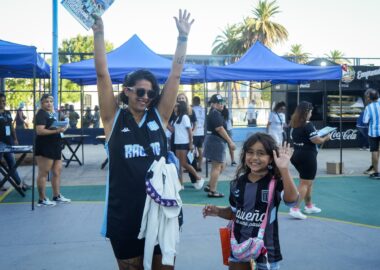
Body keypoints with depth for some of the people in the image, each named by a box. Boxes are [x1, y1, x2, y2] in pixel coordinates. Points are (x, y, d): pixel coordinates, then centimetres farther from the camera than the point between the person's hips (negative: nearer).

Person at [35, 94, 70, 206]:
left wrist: (61, 127, 5)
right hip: (45, 148, -10)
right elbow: (39, 131, -23)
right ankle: (42, 199, 5)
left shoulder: (51, 113, 15)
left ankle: (57, 196, 25)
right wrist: (56, 130, -27)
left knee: (57, 171, 14)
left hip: (54, 147, 10)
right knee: (43, 173, -2)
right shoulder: (41, 114, -12)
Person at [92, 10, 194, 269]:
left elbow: (175, 75, -2)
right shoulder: (114, 119, -2)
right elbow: (102, 74, -9)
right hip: (124, 213, -1)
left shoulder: (159, 116, 2)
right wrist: (99, 33, -14)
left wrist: (183, 37, -6)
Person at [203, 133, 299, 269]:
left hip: (266, 249, -4)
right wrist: (218, 211, -5)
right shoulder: (238, 183, -1)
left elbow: (292, 199, -35)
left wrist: (284, 169, -43)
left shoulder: (276, 182, -14)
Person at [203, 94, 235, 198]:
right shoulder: (215, 113, -15)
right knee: (217, 167, -3)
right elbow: (220, 129, -22)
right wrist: (230, 142, -20)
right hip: (216, 141, -10)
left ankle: (209, 186, 21)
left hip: (214, 141, 10)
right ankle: (212, 191, 4)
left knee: (221, 166, 17)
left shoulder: (213, 113, 17)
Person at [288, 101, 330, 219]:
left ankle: (309, 206, 32)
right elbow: (316, 140, -21)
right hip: (307, 156, -8)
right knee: (305, 183, -2)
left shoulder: (294, 124, 8)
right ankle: (295, 209, -7)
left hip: (297, 155, 8)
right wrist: (326, 138, -1)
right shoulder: (308, 125, -17)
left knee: (307, 182, 22)